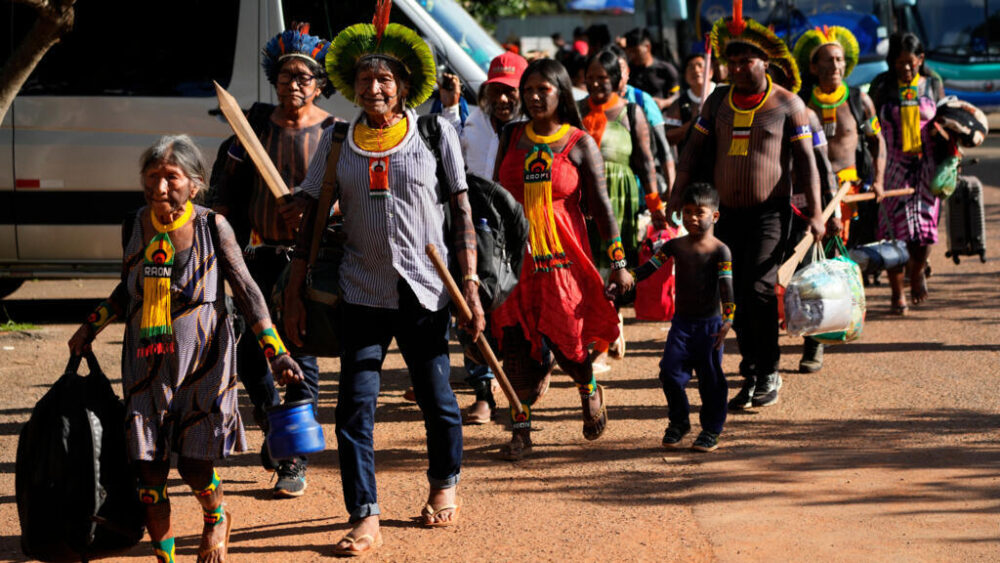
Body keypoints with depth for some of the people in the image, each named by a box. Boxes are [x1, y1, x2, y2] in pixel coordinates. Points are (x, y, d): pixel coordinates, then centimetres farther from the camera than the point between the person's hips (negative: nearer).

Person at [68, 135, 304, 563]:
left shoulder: (212, 227, -7)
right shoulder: (135, 228, 2)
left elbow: (246, 290, -1)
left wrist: (276, 352, -4)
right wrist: (91, 327, 23)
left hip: (203, 364, -3)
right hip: (147, 363, 3)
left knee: (194, 465, -4)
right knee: (148, 465, -2)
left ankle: (216, 518, 31)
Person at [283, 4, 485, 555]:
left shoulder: (436, 134, 0)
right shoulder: (336, 142, 5)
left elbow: (462, 212, 2)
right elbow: (312, 218, 10)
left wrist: (470, 283, -5)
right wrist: (295, 291, 6)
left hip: (424, 292, -1)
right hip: (362, 293, 1)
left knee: (437, 400, 9)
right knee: (355, 406, -6)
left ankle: (444, 486, 35)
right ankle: (364, 518, -2)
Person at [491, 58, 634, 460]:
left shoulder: (579, 144, 0)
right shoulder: (512, 138, 9)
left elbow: (601, 206, 0)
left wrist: (619, 262, -5)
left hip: (562, 255, -3)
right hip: (517, 255, 3)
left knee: (564, 336, -5)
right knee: (515, 341, -2)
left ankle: (590, 391, 28)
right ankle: (521, 430, 5)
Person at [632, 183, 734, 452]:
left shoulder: (720, 251, -5)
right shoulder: (675, 246, 6)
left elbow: (726, 286, -13)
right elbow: (649, 268, 3)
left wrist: (727, 320, -24)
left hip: (709, 324, -3)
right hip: (681, 322, 3)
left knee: (710, 378, 0)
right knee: (670, 372, -5)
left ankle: (711, 429, 12)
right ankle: (678, 422, 15)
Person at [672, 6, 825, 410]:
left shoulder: (787, 105, -2)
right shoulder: (719, 101, 9)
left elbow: (805, 159, -1)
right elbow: (696, 149, 12)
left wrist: (815, 212, -7)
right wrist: (679, 191, -1)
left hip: (770, 213, -5)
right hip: (729, 212, 5)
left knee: (758, 290, -14)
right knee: (735, 299, 5)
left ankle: (768, 374, -2)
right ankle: (751, 376, 15)